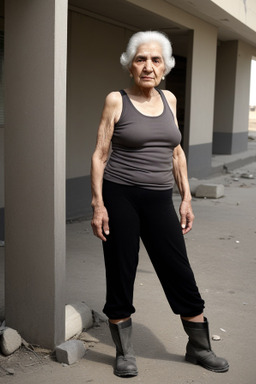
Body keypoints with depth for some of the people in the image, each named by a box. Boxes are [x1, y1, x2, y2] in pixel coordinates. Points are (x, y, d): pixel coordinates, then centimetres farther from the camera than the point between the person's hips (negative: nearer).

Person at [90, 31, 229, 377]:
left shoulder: (169, 99, 9)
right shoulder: (116, 101, -3)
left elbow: (177, 152, 14)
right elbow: (99, 155, -4)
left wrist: (186, 198, 10)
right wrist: (98, 204, -11)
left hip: (159, 199, 4)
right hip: (120, 196, -3)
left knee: (181, 275, 7)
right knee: (120, 274, 5)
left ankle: (199, 347, 25)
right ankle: (124, 352, 23)